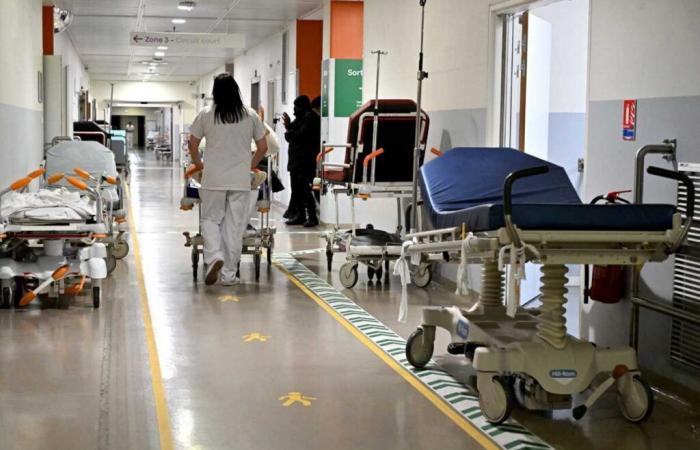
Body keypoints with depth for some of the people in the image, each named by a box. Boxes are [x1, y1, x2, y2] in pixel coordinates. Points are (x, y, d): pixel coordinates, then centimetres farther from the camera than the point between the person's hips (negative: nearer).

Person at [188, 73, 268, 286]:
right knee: (235, 225, 5)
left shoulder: (206, 115, 0)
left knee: (211, 219, 12)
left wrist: (198, 164, 23)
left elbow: (192, 144, 6)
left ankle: (214, 256, -13)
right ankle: (228, 274, 9)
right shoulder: (250, 115, 3)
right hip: (241, 180, 1)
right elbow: (263, 147, 8)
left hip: (213, 179, -1)